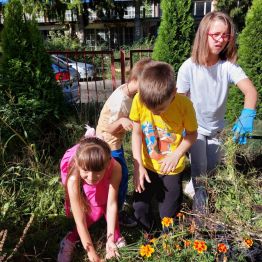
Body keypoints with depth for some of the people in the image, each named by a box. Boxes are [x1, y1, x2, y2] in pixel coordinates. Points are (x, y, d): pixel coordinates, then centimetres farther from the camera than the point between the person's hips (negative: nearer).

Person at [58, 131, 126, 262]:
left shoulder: (114, 168, -40)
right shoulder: (73, 179, -43)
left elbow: (111, 204, -31)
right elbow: (80, 220, -38)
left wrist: (110, 239, -32)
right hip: (78, 179, -2)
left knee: (102, 203, -15)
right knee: (97, 209, -14)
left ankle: (116, 236, 6)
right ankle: (70, 240, 4)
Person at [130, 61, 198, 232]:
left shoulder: (184, 104, -24)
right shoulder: (139, 100, -21)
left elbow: (192, 134, -8)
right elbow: (136, 133, -10)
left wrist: (176, 155, -23)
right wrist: (138, 165, -15)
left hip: (171, 168, -1)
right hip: (147, 166, 2)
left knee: (169, 213, 9)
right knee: (140, 208, 7)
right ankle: (150, 234, 39)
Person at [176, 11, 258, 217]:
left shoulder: (229, 66, -16)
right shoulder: (189, 67, -19)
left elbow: (250, 90, -27)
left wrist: (247, 116, -46)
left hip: (216, 127, 3)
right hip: (193, 126, -3)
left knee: (213, 165, 15)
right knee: (200, 167, -3)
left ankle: (192, 187, 46)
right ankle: (199, 196, 29)